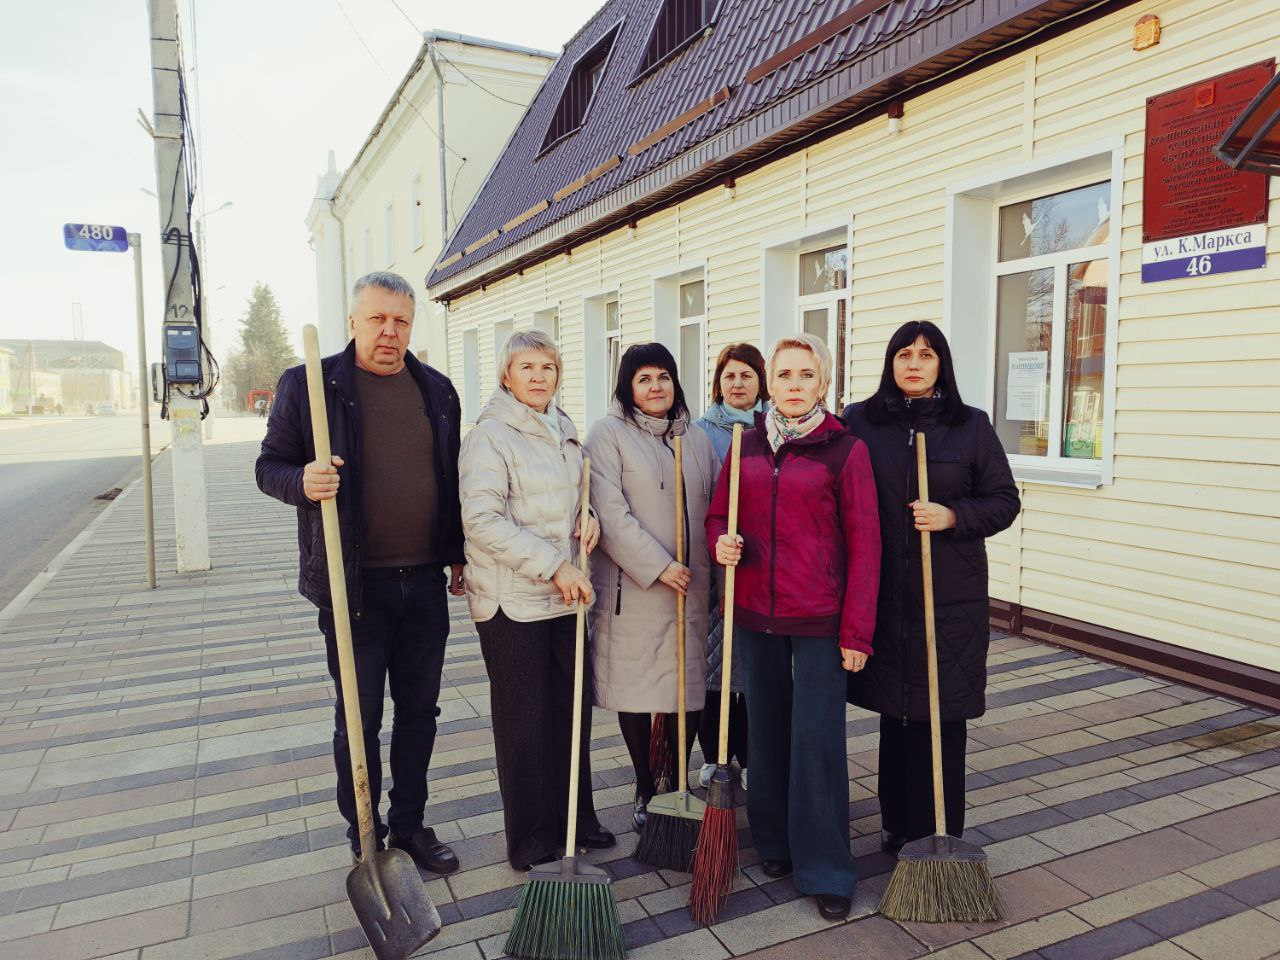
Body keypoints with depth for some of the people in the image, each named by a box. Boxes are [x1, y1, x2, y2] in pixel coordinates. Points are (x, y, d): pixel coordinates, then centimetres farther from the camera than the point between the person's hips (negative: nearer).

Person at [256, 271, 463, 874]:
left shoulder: (437, 389, 8)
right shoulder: (308, 385, -4)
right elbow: (270, 466, -2)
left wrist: (457, 553, 13)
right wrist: (301, 481, -25)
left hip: (425, 581, 4)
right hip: (354, 585, -4)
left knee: (419, 710, 14)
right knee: (358, 718, 8)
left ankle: (409, 824, 32)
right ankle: (363, 837, 27)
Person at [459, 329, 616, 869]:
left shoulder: (563, 430, 12)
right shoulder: (490, 435, -12)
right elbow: (482, 521, -20)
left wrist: (588, 515, 2)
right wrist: (554, 567, -20)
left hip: (565, 597, 7)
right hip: (513, 601, -7)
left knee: (573, 708, 15)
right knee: (524, 722, 6)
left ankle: (576, 820, 34)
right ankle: (531, 840, 23)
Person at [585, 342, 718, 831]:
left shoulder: (696, 439, 13)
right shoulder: (608, 433, -3)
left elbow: (715, 510, 15)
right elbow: (611, 514, -12)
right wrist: (659, 565, -16)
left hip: (691, 588, 4)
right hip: (632, 587, -4)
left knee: (689, 686, 8)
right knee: (634, 687, 5)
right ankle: (646, 789, 23)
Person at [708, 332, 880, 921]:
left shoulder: (844, 449, -5)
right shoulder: (746, 445, 7)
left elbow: (864, 543, -6)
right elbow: (718, 514, 15)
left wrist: (857, 631, -9)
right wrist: (721, 542, -9)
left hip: (819, 618, -4)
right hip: (756, 612, 4)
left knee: (817, 739, 1)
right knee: (767, 730, 14)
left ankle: (825, 870, 18)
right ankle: (775, 842, 33)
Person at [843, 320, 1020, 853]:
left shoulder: (972, 425, 4)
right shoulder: (859, 421, 5)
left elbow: (1004, 500, 4)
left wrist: (953, 516, -14)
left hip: (950, 594, -1)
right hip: (884, 591, 1)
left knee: (942, 713, 3)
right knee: (894, 708, 9)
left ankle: (941, 833, 19)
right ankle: (898, 823, 26)